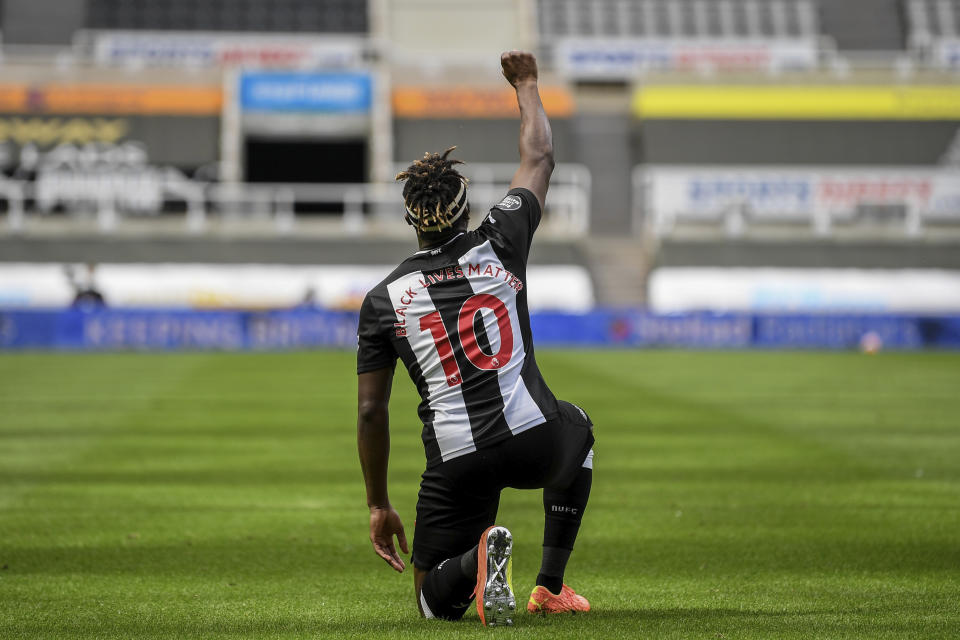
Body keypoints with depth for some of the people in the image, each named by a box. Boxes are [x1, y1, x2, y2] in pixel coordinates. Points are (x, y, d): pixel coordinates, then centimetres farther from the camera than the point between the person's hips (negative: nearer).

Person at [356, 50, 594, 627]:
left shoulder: (384, 299, 6)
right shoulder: (499, 245, 5)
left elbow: (371, 410, 5)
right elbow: (540, 158, 21)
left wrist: (379, 505, 14)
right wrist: (527, 86, 37)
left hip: (456, 462, 0)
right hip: (535, 441, 0)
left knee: (435, 603, 16)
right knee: (577, 427, 40)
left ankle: (477, 556, -24)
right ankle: (552, 586, 28)